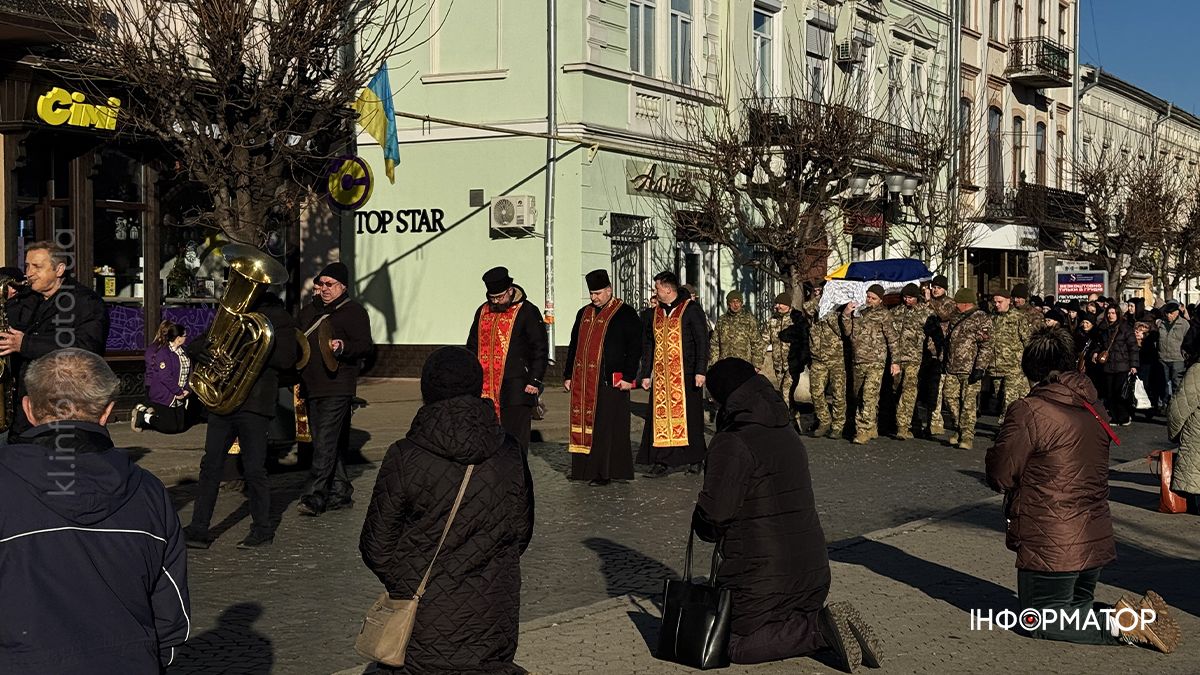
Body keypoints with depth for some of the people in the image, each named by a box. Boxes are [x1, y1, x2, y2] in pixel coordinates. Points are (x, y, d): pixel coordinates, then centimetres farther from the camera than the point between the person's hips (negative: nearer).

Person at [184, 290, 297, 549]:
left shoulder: (278, 317, 0)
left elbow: (286, 358, -13)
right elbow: (194, 346, 14)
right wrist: (203, 346, -9)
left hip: (253, 404, -6)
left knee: (254, 468, 0)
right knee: (210, 465, 5)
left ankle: (263, 530, 14)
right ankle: (198, 530, 10)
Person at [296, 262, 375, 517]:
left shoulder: (353, 311, -3)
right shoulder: (309, 311, 18)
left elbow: (366, 347, -10)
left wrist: (343, 347, -27)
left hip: (337, 388, -8)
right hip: (312, 387, 8)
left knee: (325, 441, -13)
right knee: (328, 442, 11)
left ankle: (314, 495, -14)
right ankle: (340, 492, 19)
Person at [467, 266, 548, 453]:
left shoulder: (527, 312, -2)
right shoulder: (483, 311, 14)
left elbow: (540, 349, -4)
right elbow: (472, 346, 22)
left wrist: (535, 381, -9)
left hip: (516, 389, -5)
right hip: (485, 389, 5)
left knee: (516, 439, -5)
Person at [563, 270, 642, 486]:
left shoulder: (625, 314, -2)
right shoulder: (584, 313, 15)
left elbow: (635, 348, -5)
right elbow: (574, 346, 20)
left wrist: (629, 377, -11)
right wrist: (568, 375, 15)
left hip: (610, 381, -6)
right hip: (582, 381, 6)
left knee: (606, 426, -5)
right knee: (583, 424, 6)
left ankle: (605, 472, 0)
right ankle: (584, 467, 13)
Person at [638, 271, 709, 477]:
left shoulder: (691, 310, -4)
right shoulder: (656, 313, 13)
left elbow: (702, 341, -8)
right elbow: (648, 344, 18)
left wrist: (700, 371, -15)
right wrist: (646, 374, 13)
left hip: (685, 374, -5)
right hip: (661, 375, 5)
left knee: (688, 415, 1)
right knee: (661, 416, -1)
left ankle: (694, 459, 13)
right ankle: (662, 462, 1)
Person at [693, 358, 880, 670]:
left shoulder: (733, 442, -18)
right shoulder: (787, 433, 10)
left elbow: (714, 513, -19)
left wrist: (703, 524, 5)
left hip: (761, 576, -8)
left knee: (735, 644, 7)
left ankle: (821, 628, -10)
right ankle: (821, 622, -1)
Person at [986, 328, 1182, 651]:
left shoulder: (1028, 411, -18)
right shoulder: (1095, 408, 6)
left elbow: (999, 476, -14)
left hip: (1051, 547, -7)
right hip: (1097, 540, 7)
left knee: (1043, 621, 9)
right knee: (1076, 609, 25)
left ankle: (1119, 626, -12)